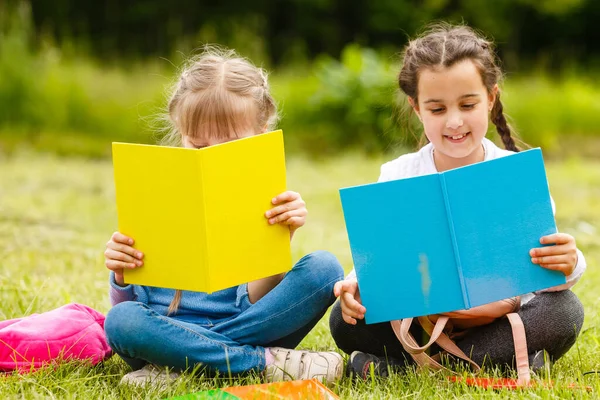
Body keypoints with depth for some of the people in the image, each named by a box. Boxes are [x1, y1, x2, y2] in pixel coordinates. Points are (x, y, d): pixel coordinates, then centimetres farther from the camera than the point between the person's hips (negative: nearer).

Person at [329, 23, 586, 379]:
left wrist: (566, 266, -33)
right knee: (345, 320, -23)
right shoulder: (398, 177, 0)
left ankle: (397, 365, -28)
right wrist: (356, 284, -29)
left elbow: (545, 263, -9)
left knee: (565, 312, -29)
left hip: (498, 318, 0)